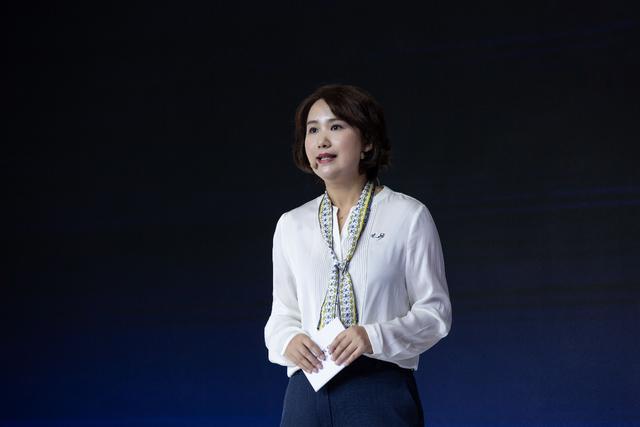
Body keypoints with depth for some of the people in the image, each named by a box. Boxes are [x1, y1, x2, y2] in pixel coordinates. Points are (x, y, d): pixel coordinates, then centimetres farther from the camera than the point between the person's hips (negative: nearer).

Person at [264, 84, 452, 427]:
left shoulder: (408, 216, -1)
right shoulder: (291, 225, 11)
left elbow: (434, 310, 0)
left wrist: (375, 337, -16)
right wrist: (288, 341, -6)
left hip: (380, 389, -3)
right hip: (307, 393, 3)